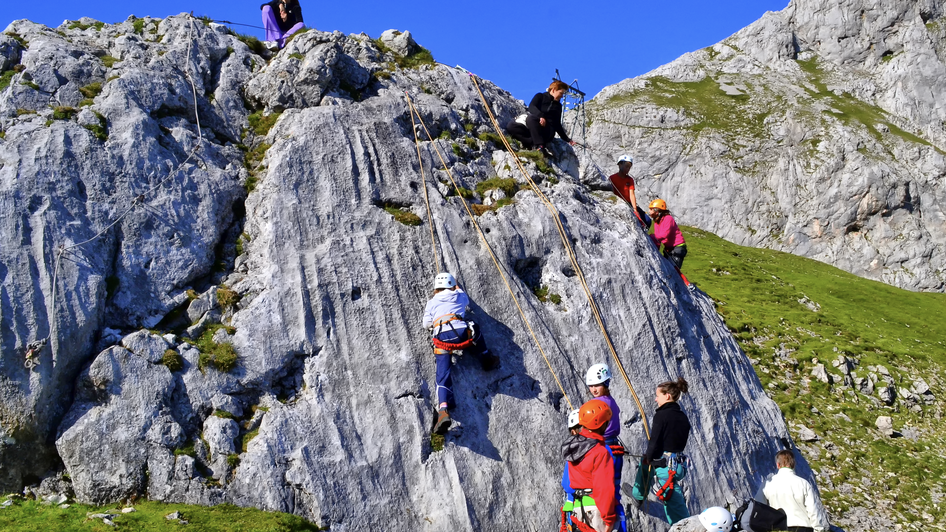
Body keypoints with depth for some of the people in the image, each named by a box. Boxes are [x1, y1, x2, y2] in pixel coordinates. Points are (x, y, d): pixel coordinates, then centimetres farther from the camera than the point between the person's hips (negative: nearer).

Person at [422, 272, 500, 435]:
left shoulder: (432, 302, 26)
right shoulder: (460, 296, 28)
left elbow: (427, 324, 21)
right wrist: (457, 288, 72)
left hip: (441, 335, 0)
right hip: (461, 331, 0)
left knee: (443, 374, -8)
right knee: (474, 331, 35)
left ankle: (443, 409, -30)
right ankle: (486, 359, 23)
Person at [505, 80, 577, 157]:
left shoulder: (558, 106, 22)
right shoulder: (540, 96, 12)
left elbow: (557, 125, 28)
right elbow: (531, 107, -9)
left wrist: (567, 139, 22)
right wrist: (540, 116, -30)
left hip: (547, 133, 0)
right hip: (531, 129, 0)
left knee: (530, 118, -35)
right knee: (510, 126, -27)